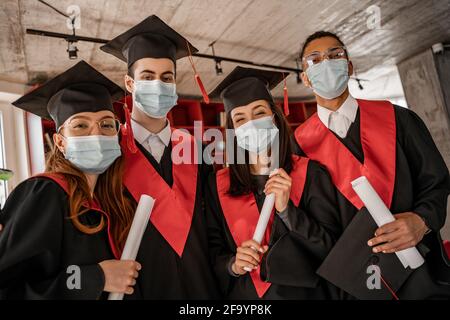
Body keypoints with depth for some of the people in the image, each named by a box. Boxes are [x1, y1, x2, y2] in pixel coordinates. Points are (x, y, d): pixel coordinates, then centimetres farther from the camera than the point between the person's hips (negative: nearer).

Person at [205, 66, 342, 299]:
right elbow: (212, 251, 0)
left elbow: (332, 248, -13)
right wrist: (233, 265, -19)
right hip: (242, 294, 1)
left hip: (303, 292, -1)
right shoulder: (217, 184, -6)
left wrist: (286, 210, -24)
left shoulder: (310, 174, -11)